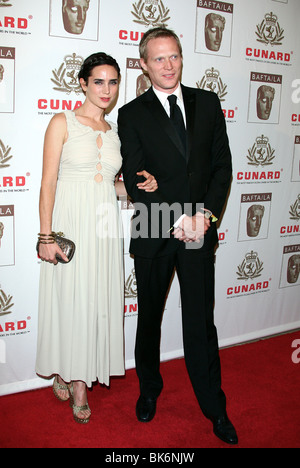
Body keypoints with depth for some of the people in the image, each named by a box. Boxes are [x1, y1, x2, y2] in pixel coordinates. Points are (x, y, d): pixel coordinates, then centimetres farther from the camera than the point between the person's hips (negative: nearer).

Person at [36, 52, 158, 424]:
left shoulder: (114, 131, 13)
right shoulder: (63, 122, -2)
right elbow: (48, 181, -7)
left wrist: (137, 186, -2)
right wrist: (46, 235, -14)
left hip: (104, 227, 5)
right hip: (69, 223, -4)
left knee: (98, 300, 7)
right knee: (68, 298, 2)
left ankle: (80, 379, 23)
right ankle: (63, 373, 24)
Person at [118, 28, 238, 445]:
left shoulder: (207, 103, 7)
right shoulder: (131, 114, 0)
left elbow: (223, 163, 6)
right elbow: (136, 181, -7)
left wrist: (207, 214, -8)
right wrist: (177, 220, -15)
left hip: (200, 230, 1)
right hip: (153, 233, -1)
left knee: (202, 320, 7)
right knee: (149, 317, 14)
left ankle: (214, 406, 23)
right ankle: (149, 388, 37)